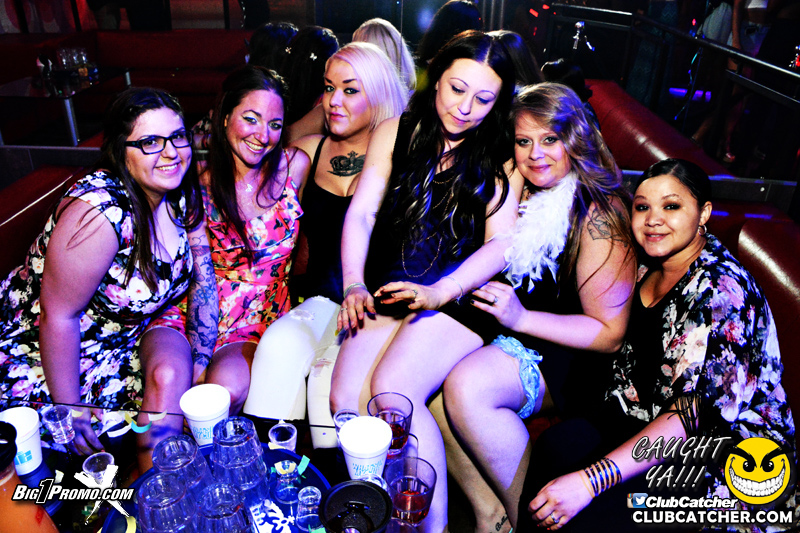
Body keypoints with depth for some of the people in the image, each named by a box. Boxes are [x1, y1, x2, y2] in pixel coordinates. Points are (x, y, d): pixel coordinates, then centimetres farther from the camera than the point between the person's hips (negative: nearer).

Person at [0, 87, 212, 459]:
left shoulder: (181, 197, -7)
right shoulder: (102, 213, -31)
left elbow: (202, 274, 1)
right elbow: (58, 316, -25)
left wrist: (201, 359, -3)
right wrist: (70, 411, -16)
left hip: (123, 341, 6)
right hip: (37, 349, -6)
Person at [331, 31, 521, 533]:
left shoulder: (503, 154, 6)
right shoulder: (396, 132, 13)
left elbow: (502, 242, -3)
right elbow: (361, 212, 6)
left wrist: (440, 291, -19)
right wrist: (353, 284, -10)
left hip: (459, 297, -3)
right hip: (388, 295, 4)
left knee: (391, 390, -25)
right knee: (345, 402, -16)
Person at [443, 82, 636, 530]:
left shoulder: (598, 214, -14)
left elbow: (611, 334, -12)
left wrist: (521, 317, -21)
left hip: (571, 359, -7)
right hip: (508, 337, 7)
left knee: (468, 385, -31)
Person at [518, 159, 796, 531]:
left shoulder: (720, 290, -22)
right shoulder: (648, 269, 3)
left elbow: (695, 413, -27)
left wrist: (589, 480, -34)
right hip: (651, 419, 7)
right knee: (552, 449, -18)